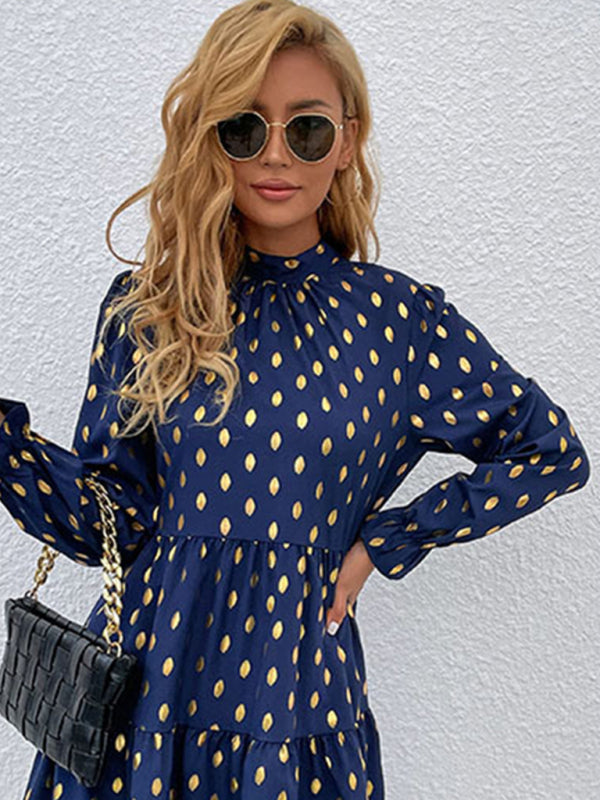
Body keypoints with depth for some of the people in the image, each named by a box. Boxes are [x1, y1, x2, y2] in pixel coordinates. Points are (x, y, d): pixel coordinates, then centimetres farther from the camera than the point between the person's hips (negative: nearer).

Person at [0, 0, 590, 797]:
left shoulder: (401, 317, -6)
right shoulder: (144, 306, -2)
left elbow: (553, 453, 4)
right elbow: (108, 520, -3)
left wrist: (385, 543, -1)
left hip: (294, 687, -1)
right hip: (145, 674, 1)